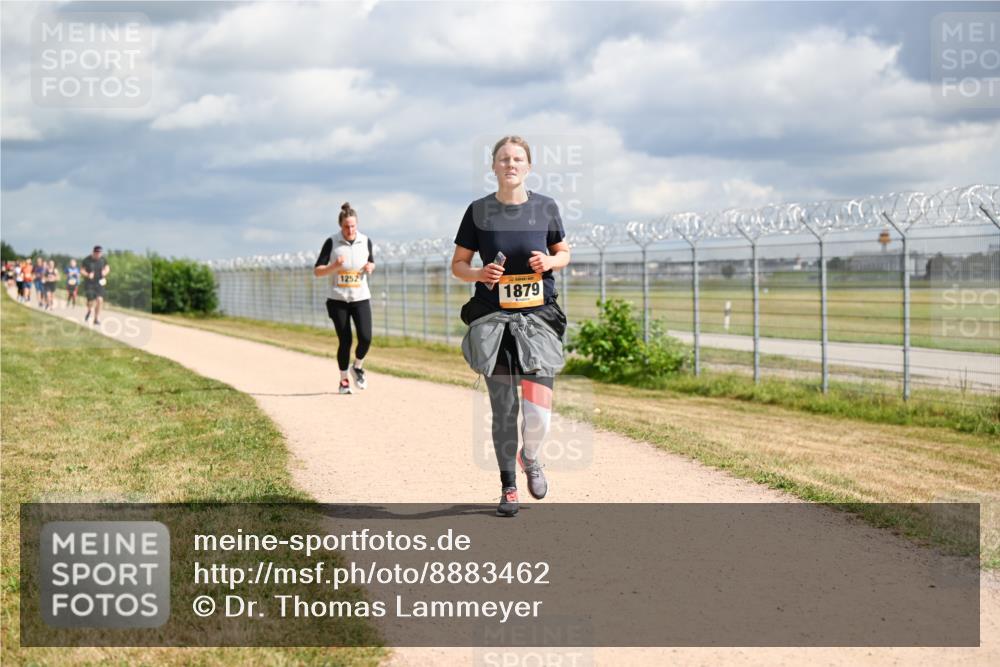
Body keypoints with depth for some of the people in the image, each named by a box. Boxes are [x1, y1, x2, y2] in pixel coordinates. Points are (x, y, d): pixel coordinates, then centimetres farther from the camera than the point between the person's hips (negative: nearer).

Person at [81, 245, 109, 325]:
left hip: (99, 283, 2)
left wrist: (105, 271, -9)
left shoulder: (103, 260, -1)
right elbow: (81, 270, -3)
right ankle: (89, 310, 29)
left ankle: (97, 319, 1)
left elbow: (107, 268, 14)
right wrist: (88, 275, -22)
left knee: (99, 300, -13)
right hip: (89, 283, -2)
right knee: (91, 302, -10)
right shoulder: (87, 260, -9)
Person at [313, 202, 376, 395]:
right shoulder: (332, 242, -6)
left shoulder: (365, 241, 2)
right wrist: (334, 266, -23)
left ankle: (357, 367, 18)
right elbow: (317, 271, -5)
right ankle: (344, 380, 16)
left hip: (361, 298, 2)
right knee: (345, 341, -3)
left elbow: (371, 262, 20)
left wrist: (370, 267, -4)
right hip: (338, 299, -2)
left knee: (366, 338, -12)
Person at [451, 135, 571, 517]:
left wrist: (550, 261, -7)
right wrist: (479, 274, -14)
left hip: (538, 317, 0)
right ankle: (508, 486, 18)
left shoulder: (545, 207, 4)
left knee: (539, 411, -9)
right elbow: (458, 264, 8)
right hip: (493, 319, 0)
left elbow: (563, 253, 16)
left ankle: (530, 457, 24)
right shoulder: (479, 211, 2)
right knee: (503, 409, 2)